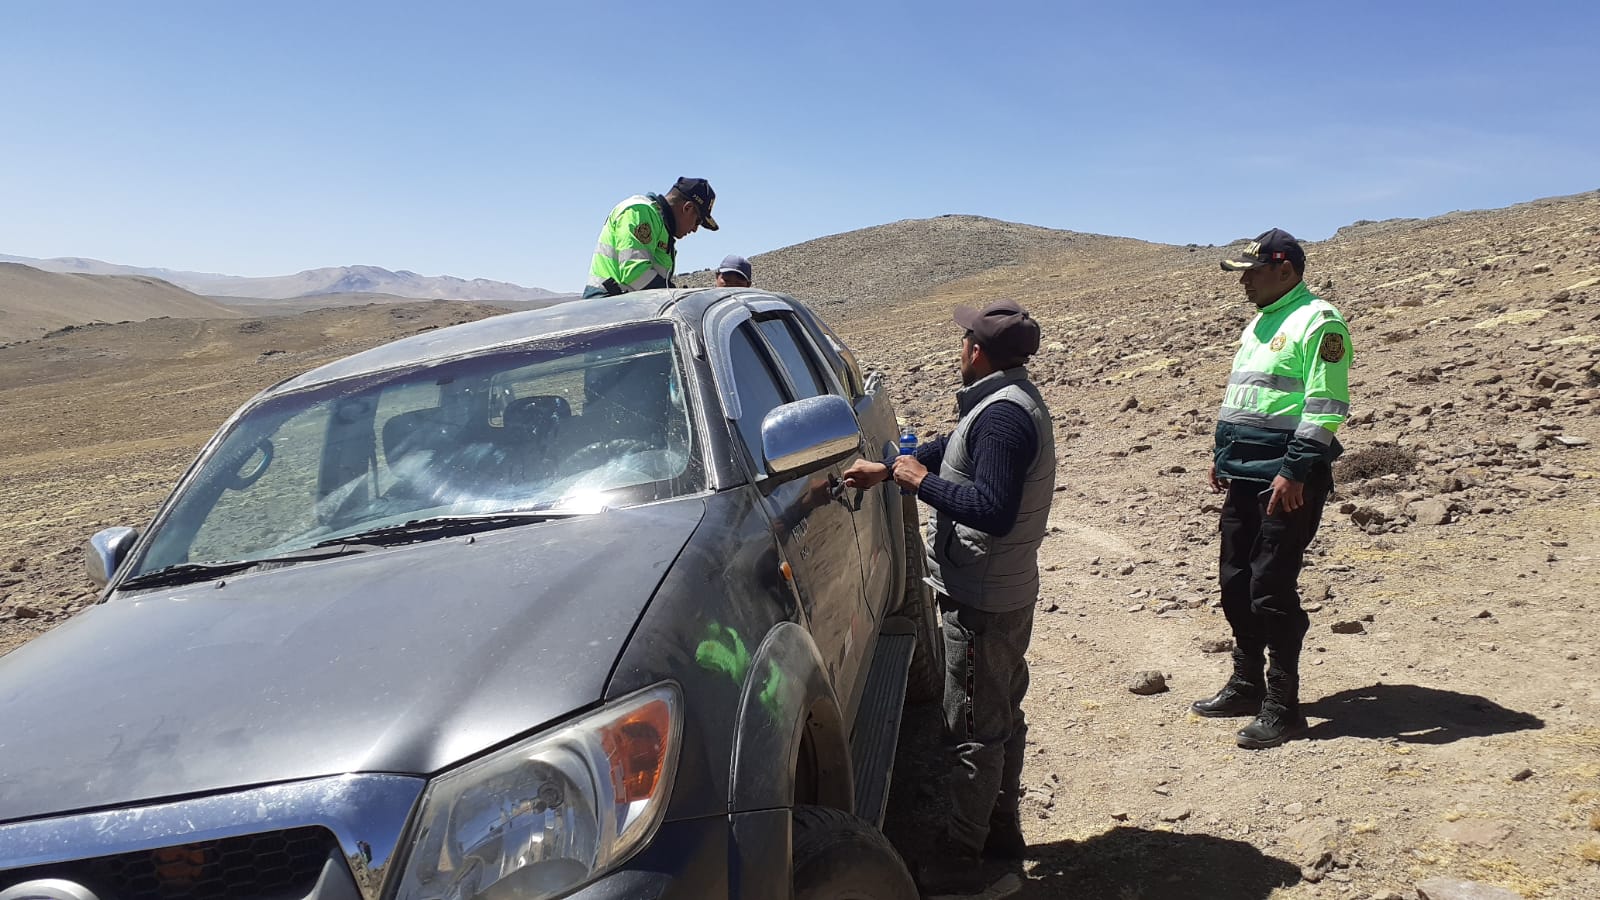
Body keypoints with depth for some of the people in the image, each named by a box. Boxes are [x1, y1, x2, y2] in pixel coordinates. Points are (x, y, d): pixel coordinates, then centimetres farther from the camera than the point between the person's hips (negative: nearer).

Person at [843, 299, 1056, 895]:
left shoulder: (1001, 415, -23)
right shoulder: (1014, 401, 10)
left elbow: (993, 510, -31)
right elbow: (955, 450, 22)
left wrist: (922, 481, -21)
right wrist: (887, 470, 20)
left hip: (982, 600, -11)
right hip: (1008, 592, 11)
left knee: (974, 728, -1)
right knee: (1002, 716, 20)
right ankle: (1001, 828, 34)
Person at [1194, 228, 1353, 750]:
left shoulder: (1318, 322, -11)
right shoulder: (1260, 323, 19)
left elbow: (1326, 407, -19)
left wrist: (1295, 471, -23)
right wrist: (1222, 454, 22)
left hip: (1287, 481, -10)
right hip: (1246, 477, 10)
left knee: (1271, 589, -7)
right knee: (1236, 582, 14)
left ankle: (1281, 706, 4)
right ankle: (1246, 686, 28)